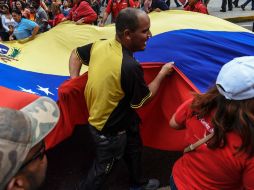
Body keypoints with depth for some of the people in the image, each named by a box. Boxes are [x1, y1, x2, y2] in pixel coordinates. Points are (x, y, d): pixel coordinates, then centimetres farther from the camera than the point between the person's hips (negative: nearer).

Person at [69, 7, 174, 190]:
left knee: (133, 147, 28)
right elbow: (143, 99, -17)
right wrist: (162, 73, -7)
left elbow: (76, 54, 8)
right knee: (102, 168, 17)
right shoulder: (130, 66, -35)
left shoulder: (100, 44, -11)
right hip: (110, 129, -9)